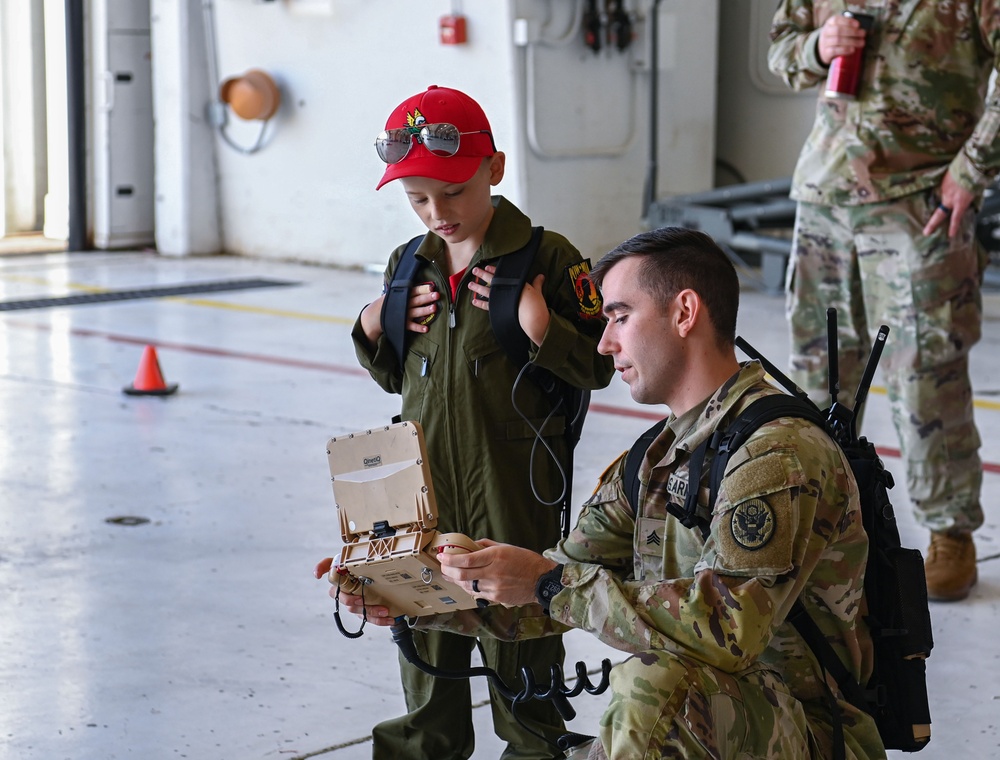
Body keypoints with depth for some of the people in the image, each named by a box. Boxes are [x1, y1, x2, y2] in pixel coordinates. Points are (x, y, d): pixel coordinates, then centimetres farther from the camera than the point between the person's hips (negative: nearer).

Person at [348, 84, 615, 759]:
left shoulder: (547, 257, -9)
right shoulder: (408, 266, 8)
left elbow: (598, 367, -8)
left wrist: (542, 331, -24)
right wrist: (373, 330, 0)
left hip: (515, 476, -5)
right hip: (426, 471, 5)